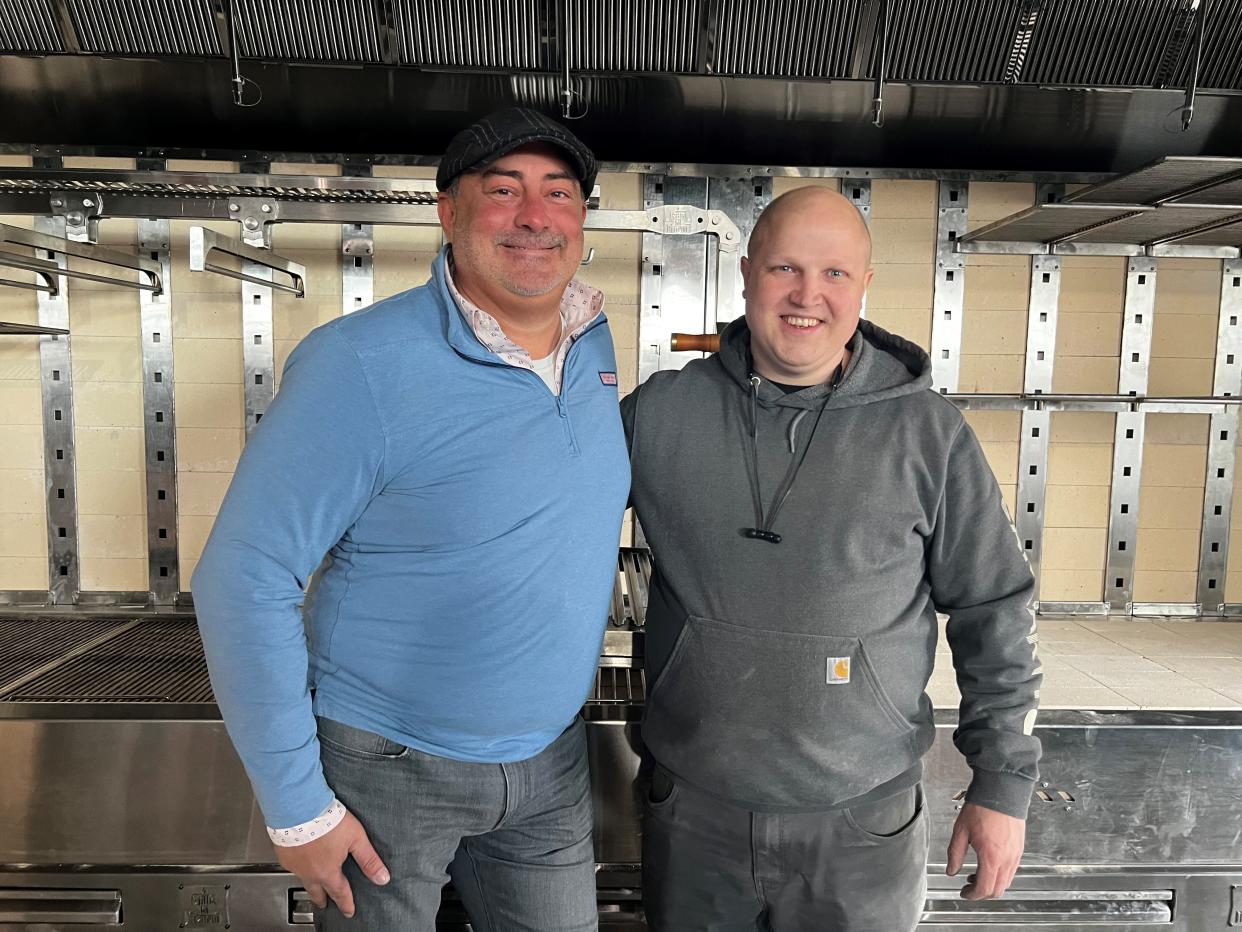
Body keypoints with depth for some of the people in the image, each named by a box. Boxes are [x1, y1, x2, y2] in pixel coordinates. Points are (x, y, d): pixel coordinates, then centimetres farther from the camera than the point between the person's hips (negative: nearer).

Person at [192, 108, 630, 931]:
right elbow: (243, 582, -18)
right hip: (389, 768, -5)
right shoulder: (361, 364, -22)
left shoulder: (595, 342, -2)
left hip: (552, 763, 6)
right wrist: (296, 806, -14)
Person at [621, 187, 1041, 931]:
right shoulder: (659, 412, -6)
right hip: (694, 810, 2)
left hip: (862, 821, -1)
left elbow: (996, 614, -2)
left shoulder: (931, 435, -9)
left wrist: (1004, 782, 0)